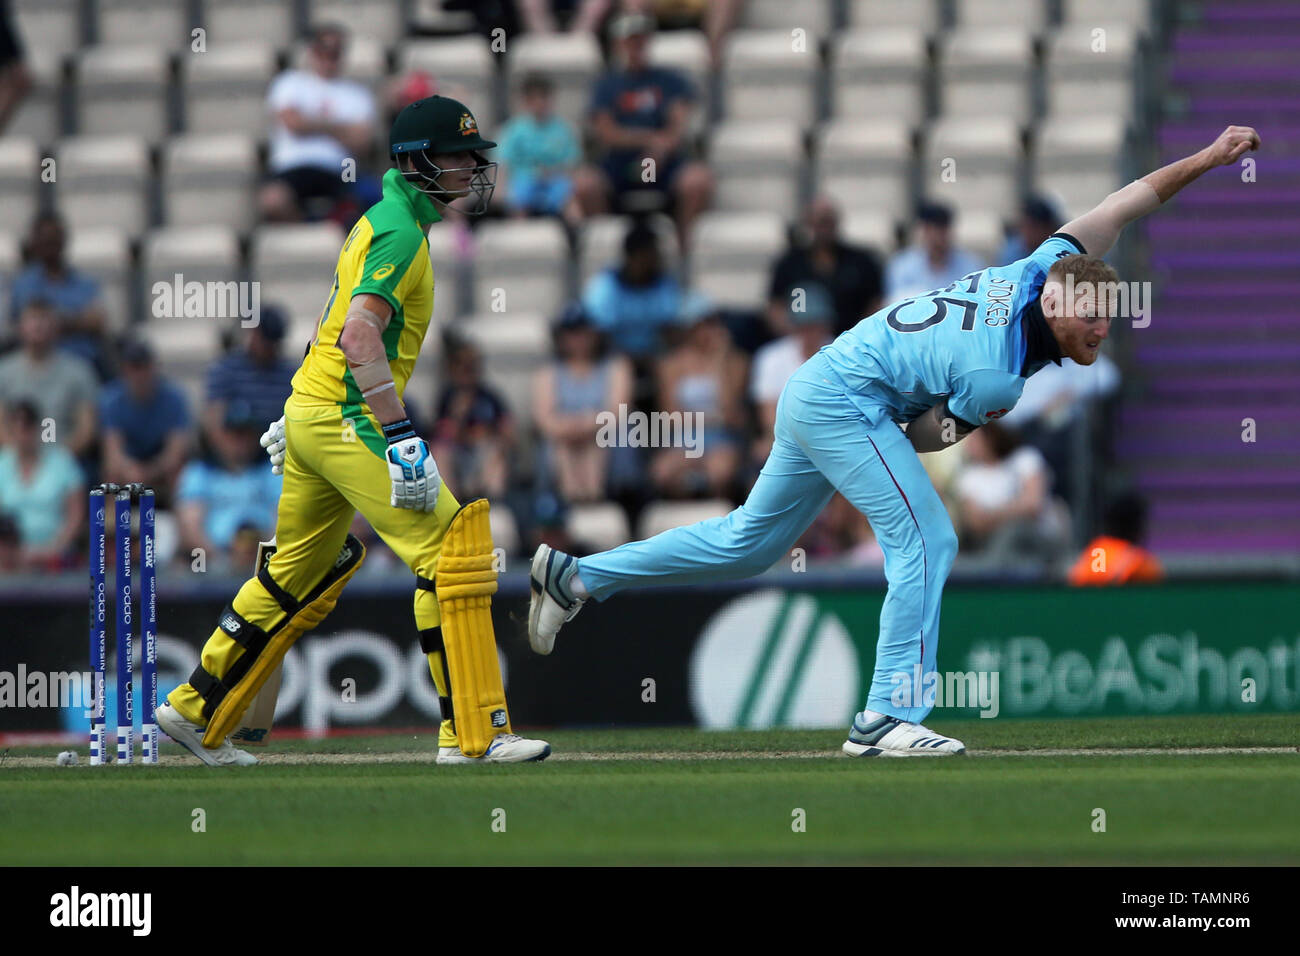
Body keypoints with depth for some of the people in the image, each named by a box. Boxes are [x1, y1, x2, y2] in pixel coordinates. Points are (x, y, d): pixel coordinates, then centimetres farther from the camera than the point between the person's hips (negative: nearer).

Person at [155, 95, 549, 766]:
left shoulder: (380, 221, 18)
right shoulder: (401, 232, -14)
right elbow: (361, 333, -26)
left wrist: (298, 415, 30)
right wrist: (401, 437, -30)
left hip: (311, 414, 11)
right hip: (348, 421, -11)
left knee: (298, 577, 19)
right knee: (450, 550, -13)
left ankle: (196, 714, 26)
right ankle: (472, 733, -15)